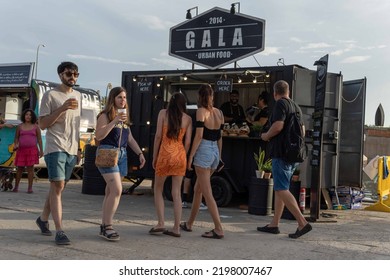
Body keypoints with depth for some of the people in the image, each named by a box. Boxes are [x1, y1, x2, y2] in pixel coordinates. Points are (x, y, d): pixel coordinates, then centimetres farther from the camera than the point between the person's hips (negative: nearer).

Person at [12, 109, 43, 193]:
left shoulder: (35, 126, 6)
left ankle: (30, 187, 0)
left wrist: (41, 150, -1)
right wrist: (15, 145, -8)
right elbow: (16, 138, 11)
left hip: (32, 150, -1)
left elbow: (39, 139, 5)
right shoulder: (20, 126, 9)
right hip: (21, 150, 1)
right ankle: (16, 186, 15)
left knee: (30, 168, -3)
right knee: (20, 168, 4)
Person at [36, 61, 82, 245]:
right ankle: (59, 231, -9)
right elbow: (42, 124, -9)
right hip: (55, 148, -6)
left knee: (58, 186, 13)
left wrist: (78, 148, 17)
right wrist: (62, 108, -19)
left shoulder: (77, 95, 15)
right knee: (58, 187, -10)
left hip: (71, 150, 6)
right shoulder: (50, 95, -4)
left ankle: (43, 219, 30)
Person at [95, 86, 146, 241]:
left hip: (122, 155, 7)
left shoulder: (125, 117, 18)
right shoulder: (105, 115, -4)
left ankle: (104, 227, 13)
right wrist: (115, 121, -21)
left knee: (110, 192, 7)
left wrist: (140, 153, 14)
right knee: (117, 190, -16)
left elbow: (130, 138, 22)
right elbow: (98, 136, -15)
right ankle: (108, 226, -7)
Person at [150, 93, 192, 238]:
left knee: (158, 189, 12)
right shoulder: (188, 119, 8)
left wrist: (154, 156, 2)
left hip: (165, 153, -2)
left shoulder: (163, 113, 2)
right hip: (180, 155, 3)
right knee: (176, 193, 7)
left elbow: (158, 136, -3)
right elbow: (187, 141, 3)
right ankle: (176, 228, 8)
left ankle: (161, 223, 3)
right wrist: (183, 157, 14)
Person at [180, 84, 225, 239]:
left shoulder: (201, 111, -8)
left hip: (203, 151, -8)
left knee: (207, 193, -4)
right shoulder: (219, 112, 11)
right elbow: (220, 137, 14)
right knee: (198, 189, 18)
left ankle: (218, 229, -5)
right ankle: (189, 223, 30)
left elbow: (199, 135, -13)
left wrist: (191, 156, -10)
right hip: (215, 151, 8)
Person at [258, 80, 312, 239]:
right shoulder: (296, 106, 18)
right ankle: (274, 224, 17)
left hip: (281, 152, -9)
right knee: (280, 188, 13)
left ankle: (302, 223, -15)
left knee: (282, 190, -9)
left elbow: (278, 125, -21)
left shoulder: (280, 104, -8)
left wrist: (266, 136, -4)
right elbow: (302, 131, 23)